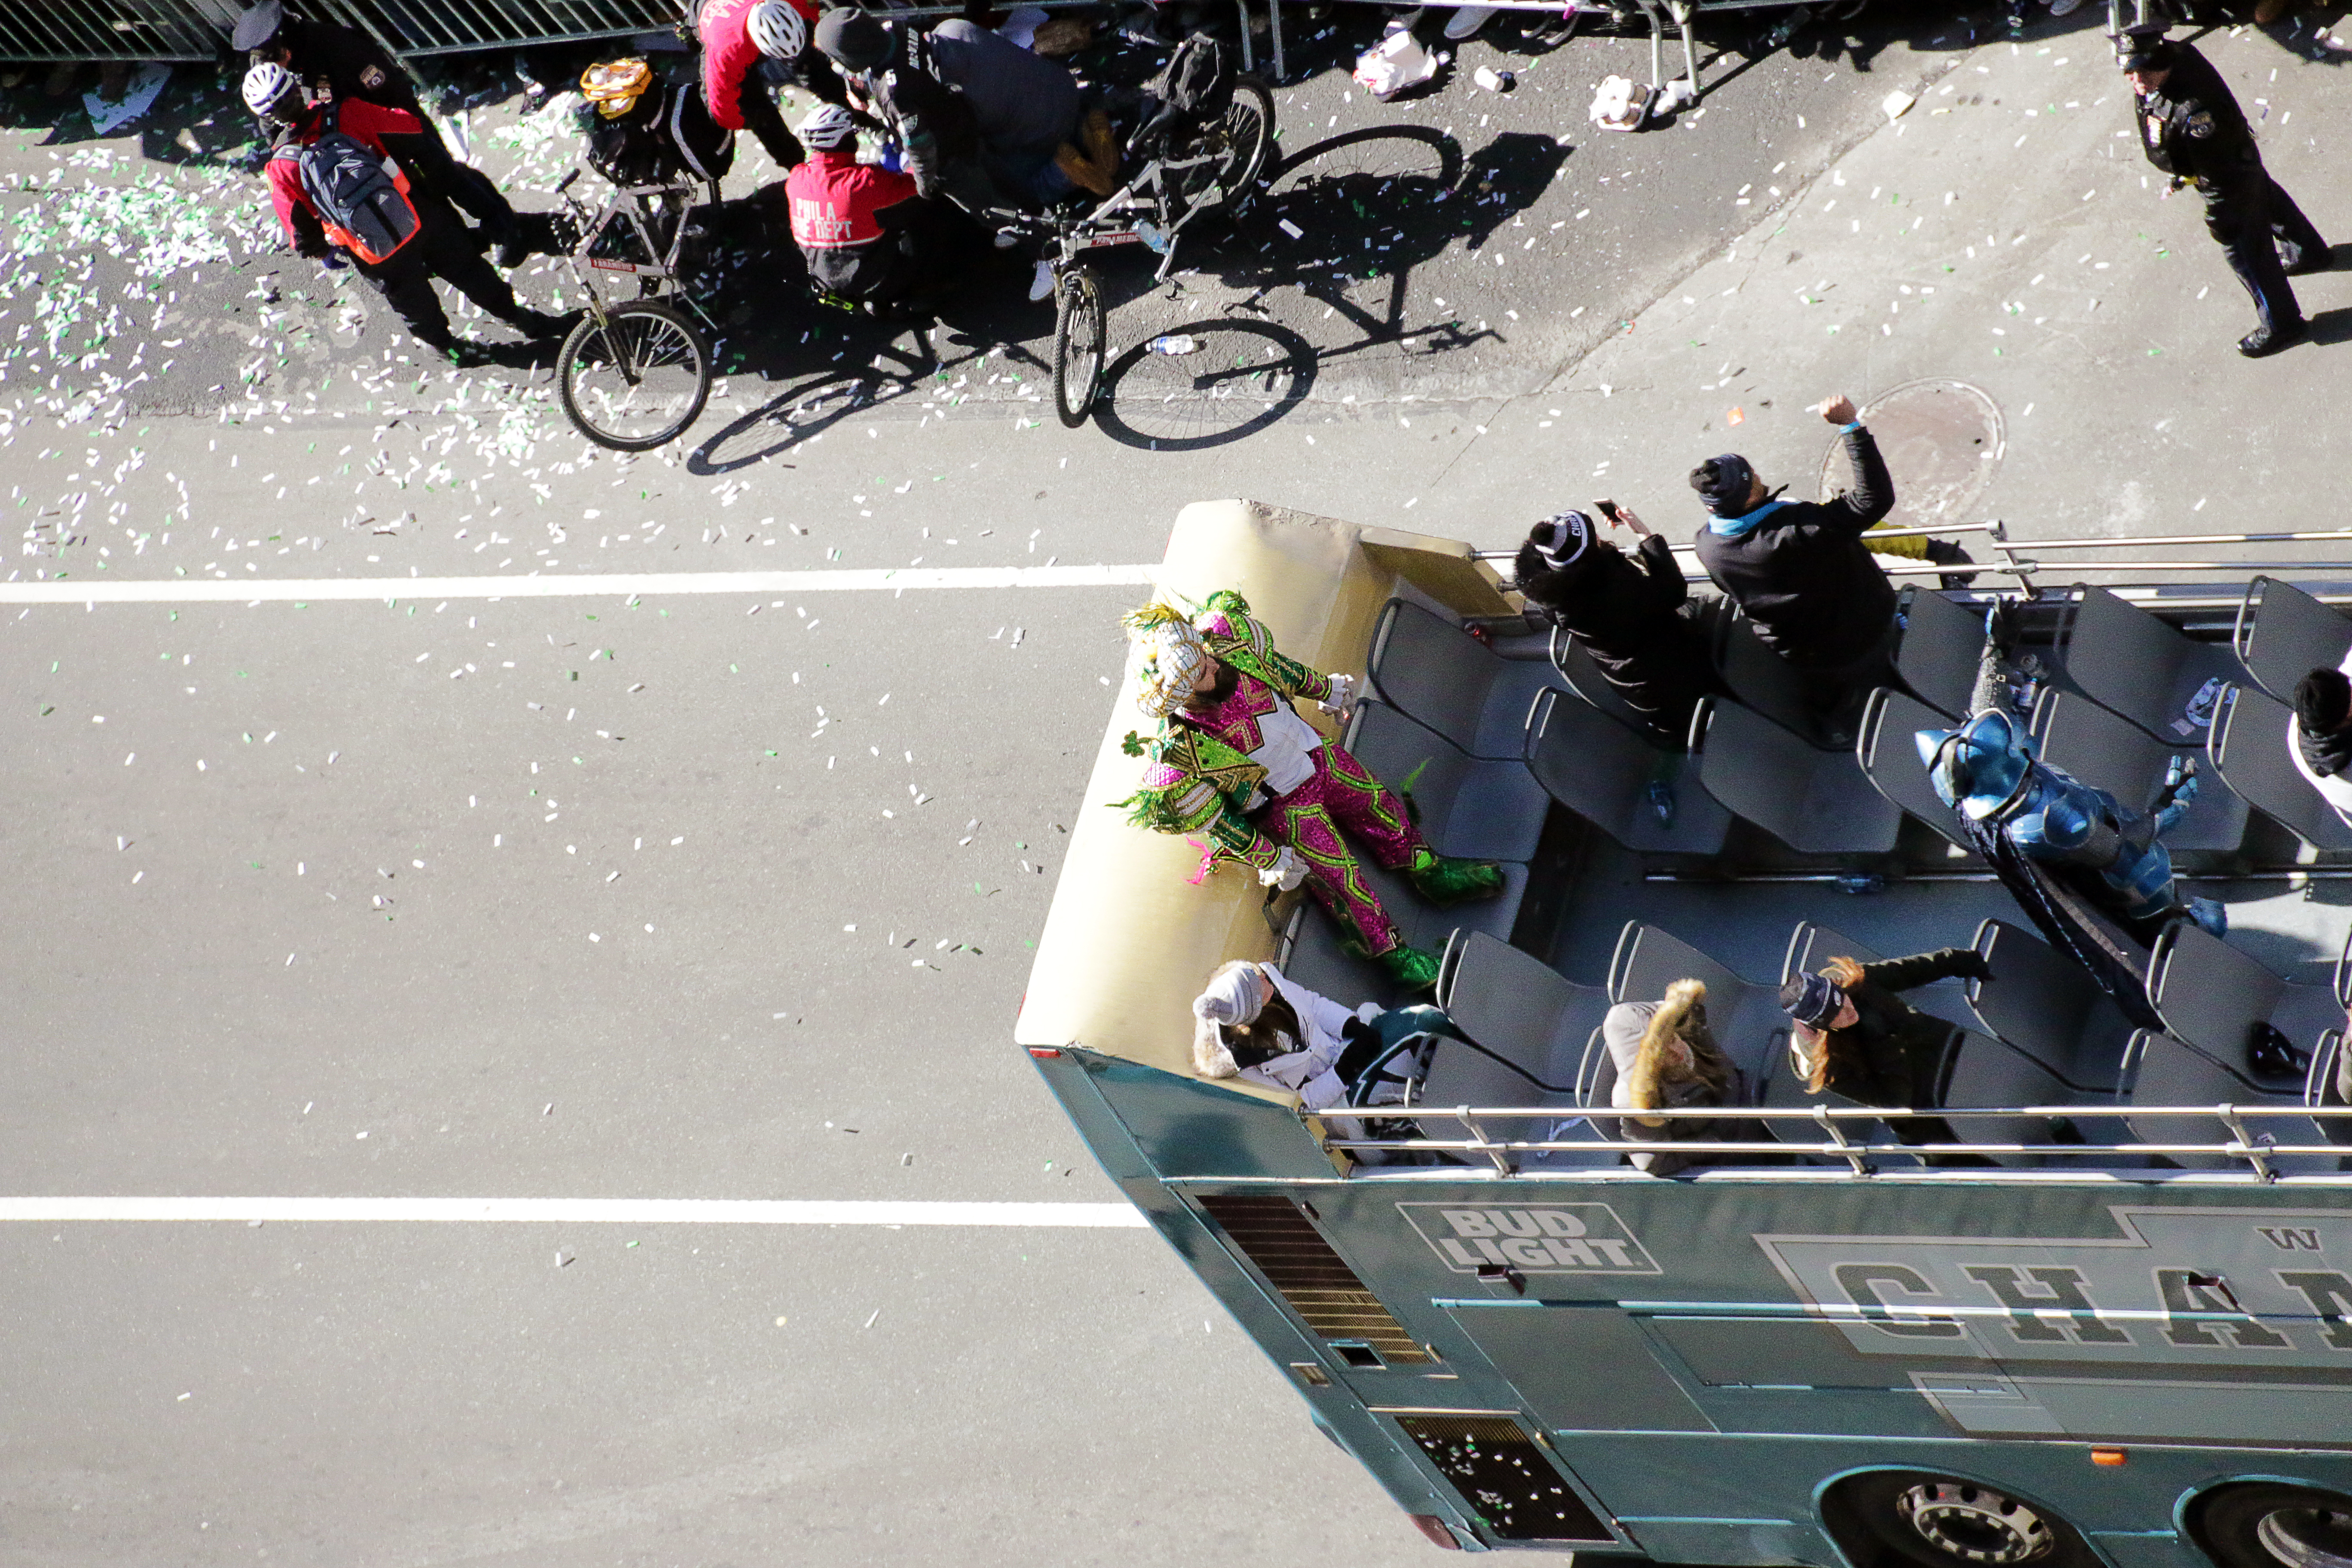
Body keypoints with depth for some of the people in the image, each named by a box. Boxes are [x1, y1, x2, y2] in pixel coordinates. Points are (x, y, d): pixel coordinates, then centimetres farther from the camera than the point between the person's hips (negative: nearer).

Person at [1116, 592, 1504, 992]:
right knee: (1341, 883, 1)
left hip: (1316, 755, 6)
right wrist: (1269, 860, -12)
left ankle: (1429, 871, 45)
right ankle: (1390, 951, 22)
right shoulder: (1178, 754, -39)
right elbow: (1208, 818, -21)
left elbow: (1273, 662, -3)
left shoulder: (1225, 635, -27)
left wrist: (1324, 689, 13)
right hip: (1282, 805, -5)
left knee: (1380, 807, 20)